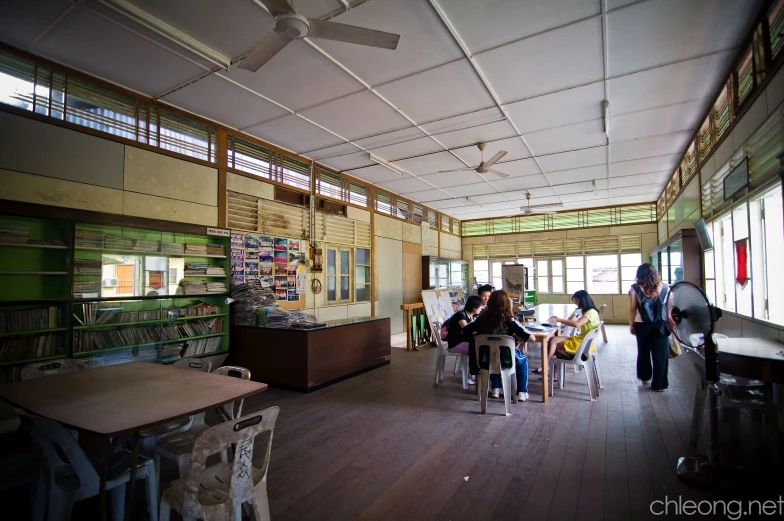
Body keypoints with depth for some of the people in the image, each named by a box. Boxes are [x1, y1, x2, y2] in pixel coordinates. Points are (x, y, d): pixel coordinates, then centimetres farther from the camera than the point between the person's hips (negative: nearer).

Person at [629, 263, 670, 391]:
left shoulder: (635, 288, -6)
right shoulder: (665, 288, -2)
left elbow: (632, 309, -5)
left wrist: (631, 325, 4)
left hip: (642, 325, 0)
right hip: (661, 325, 0)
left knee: (643, 352, 18)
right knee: (660, 354, 8)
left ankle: (645, 377, 32)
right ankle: (659, 384, 13)